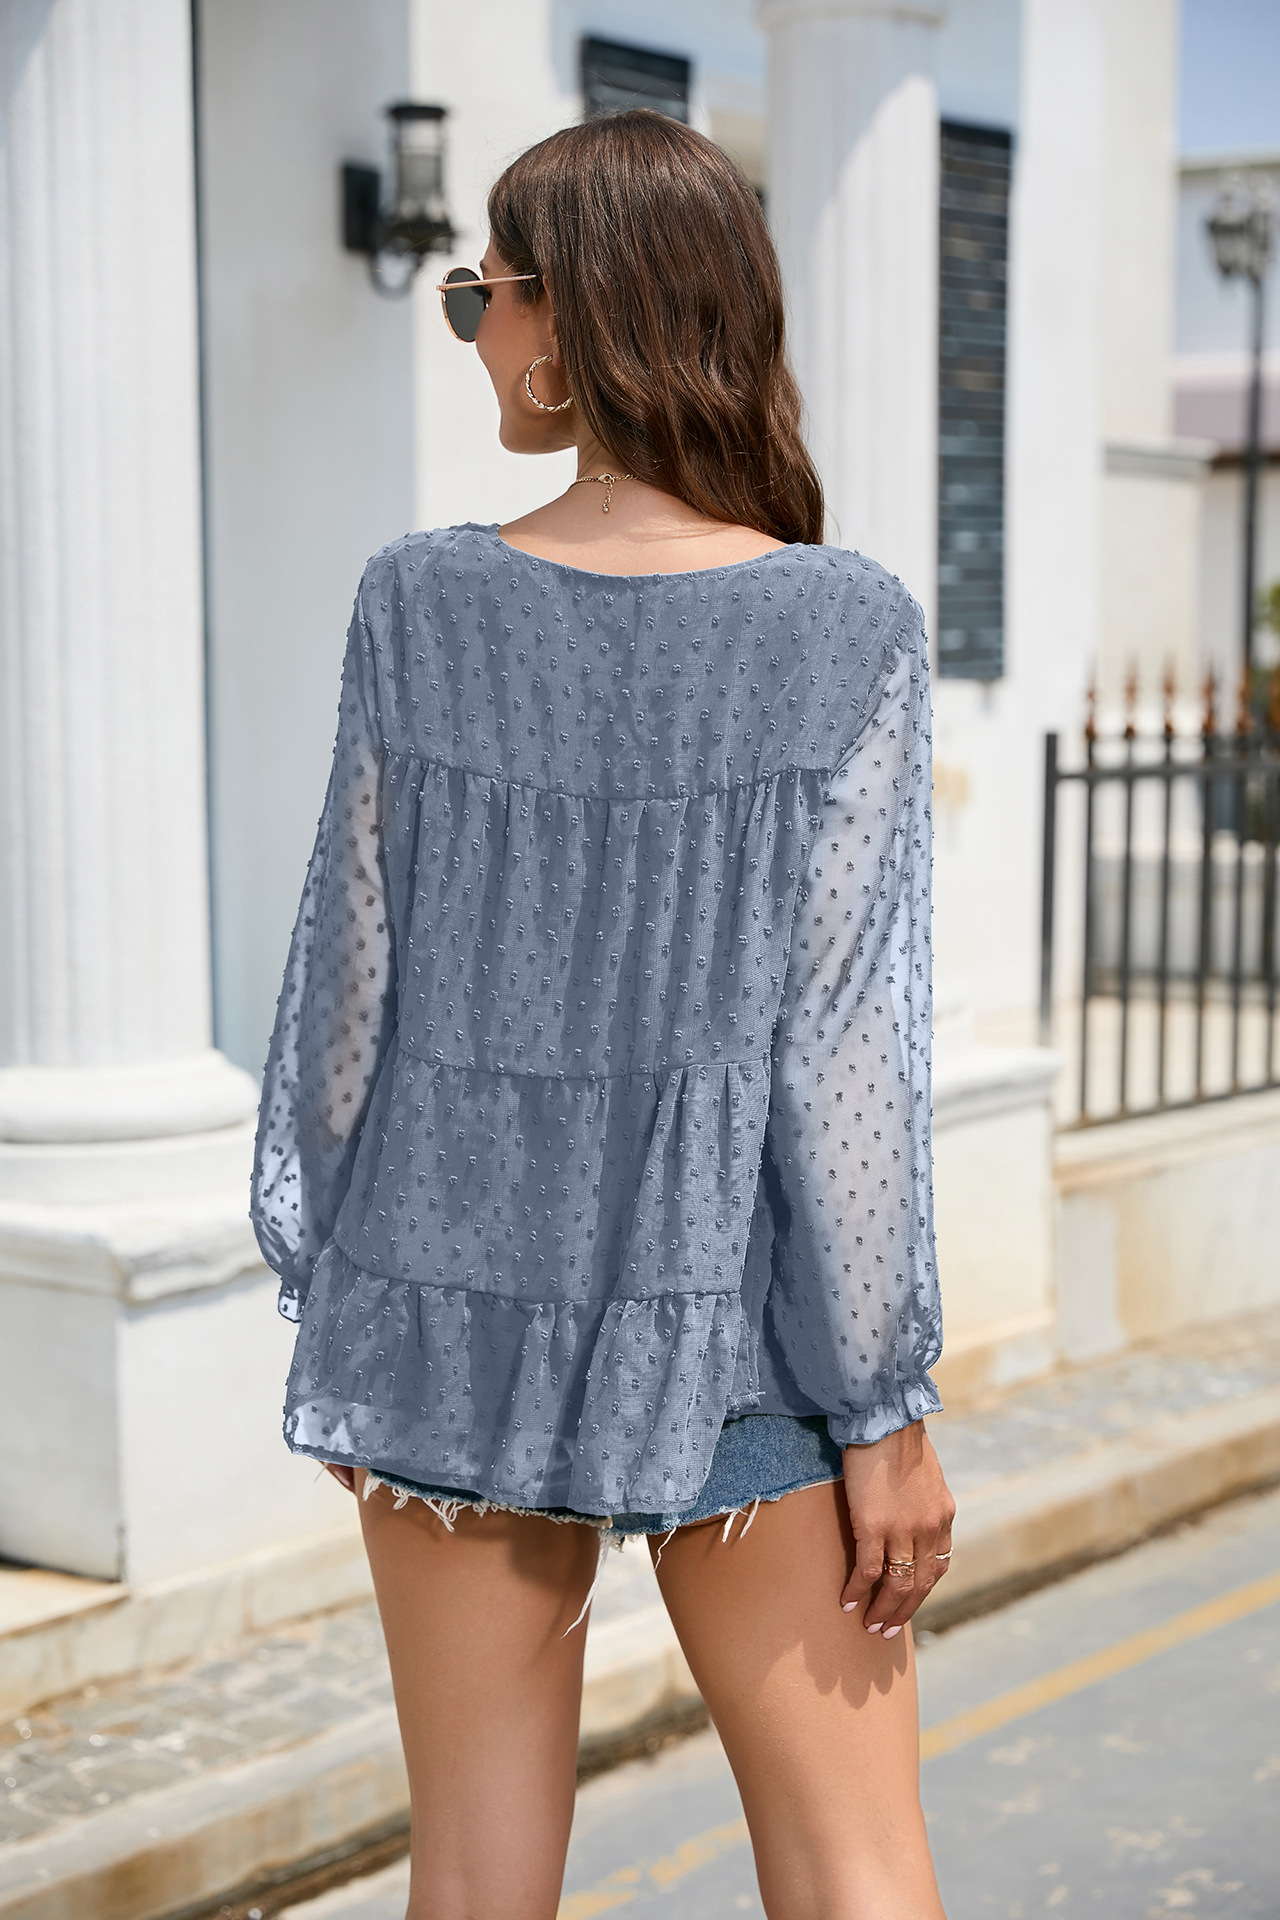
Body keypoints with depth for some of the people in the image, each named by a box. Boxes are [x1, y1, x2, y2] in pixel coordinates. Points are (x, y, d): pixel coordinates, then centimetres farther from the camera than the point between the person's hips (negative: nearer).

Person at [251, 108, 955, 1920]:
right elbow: (848, 1040, -11)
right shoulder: (846, 629, -10)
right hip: (723, 1314, -1)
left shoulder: (422, 607, -6)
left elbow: (353, 977, -1)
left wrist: (328, 1279, 12)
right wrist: (887, 1403, -5)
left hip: (454, 1294, 2)